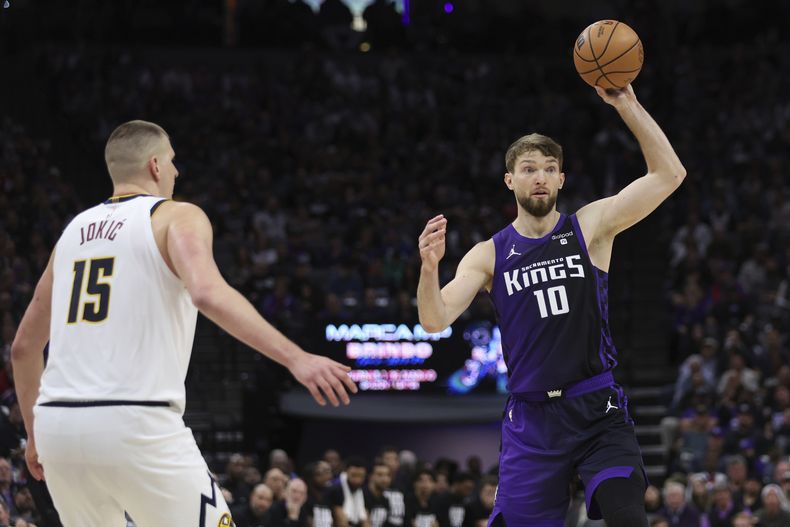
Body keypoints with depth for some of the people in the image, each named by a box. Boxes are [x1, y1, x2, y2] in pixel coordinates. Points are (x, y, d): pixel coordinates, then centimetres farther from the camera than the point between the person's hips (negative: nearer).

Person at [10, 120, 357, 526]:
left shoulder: (75, 230, 20)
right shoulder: (177, 217, 2)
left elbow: (24, 346, 24)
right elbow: (207, 293, -20)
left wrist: (35, 436, 34)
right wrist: (295, 358, -24)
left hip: (57, 421, 6)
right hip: (135, 423, -6)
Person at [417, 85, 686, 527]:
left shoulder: (591, 227, 2)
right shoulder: (488, 255, 6)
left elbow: (669, 174, -7)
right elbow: (436, 321, -6)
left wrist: (627, 105, -16)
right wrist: (430, 268, -26)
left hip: (598, 410, -1)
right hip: (532, 419, 1)